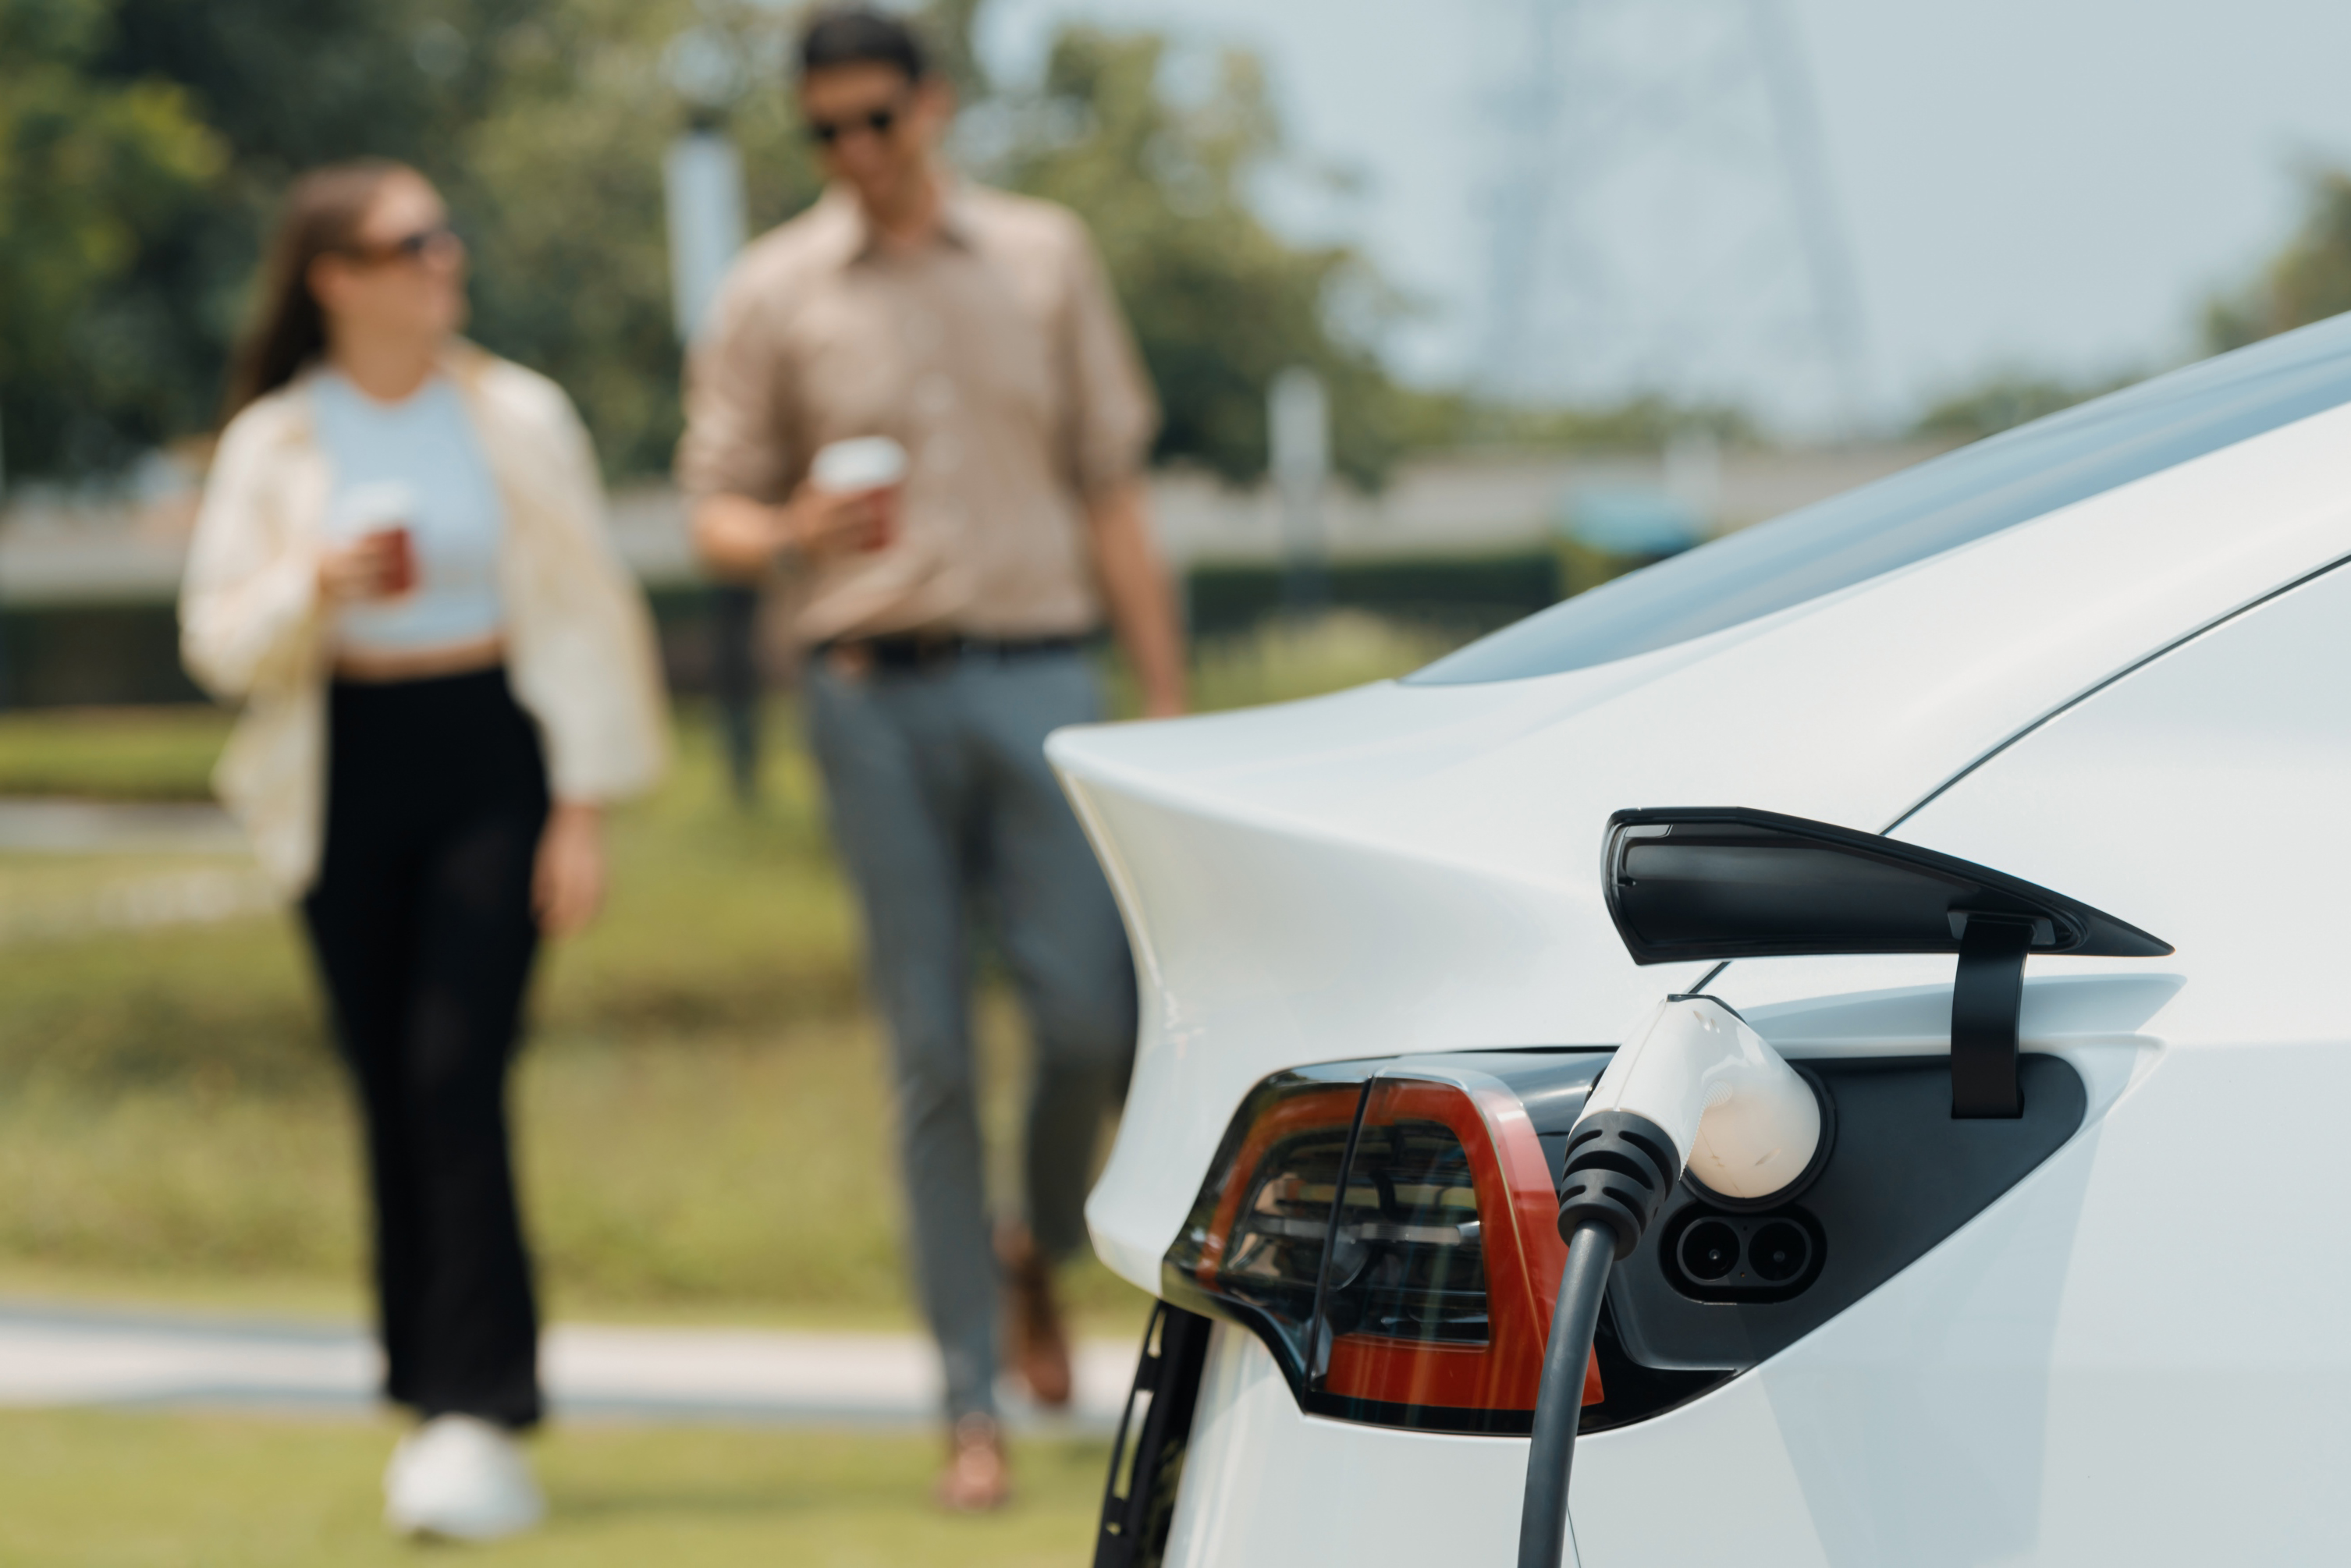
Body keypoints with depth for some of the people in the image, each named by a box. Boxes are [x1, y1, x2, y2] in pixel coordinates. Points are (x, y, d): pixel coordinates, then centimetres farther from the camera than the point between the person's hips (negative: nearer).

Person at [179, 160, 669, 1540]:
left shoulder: (518, 418, 2)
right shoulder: (275, 442, 5)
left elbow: (586, 613, 3)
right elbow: (218, 637, 4)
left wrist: (584, 807, -3)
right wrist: (314, 587, -16)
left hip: (493, 765, -2)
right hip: (347, 781, 2)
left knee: (456, 1075, -14)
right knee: (395, 1099, 4)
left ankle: (483, 1416, -14)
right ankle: (442, 1407, 16)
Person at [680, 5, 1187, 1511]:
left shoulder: (1044, 255, 10)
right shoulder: (774, 292, 6)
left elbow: (1112, 491, 11)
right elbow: (717, 507, 7)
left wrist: (1169, 700, 7)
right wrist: (793, 530, -17)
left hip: (1038, 675, 1)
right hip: (876, 694, -1)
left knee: (1095, 1015, -9)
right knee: (932, 1050, -2)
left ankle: (1041, 1250, 22)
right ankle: (973, 1403, 2)